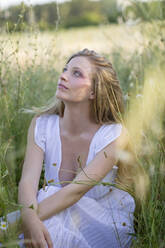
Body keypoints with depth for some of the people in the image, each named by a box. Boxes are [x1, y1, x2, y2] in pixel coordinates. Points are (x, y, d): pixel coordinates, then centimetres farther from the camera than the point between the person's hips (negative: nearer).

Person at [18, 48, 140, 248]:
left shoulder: (114, 134, -18)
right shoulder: (41, 125, -8)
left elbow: (78, 189, -28)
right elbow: (27, 181, -19)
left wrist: (25, 219, -38)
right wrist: (30, 220, -42)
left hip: (105, 228, -3)